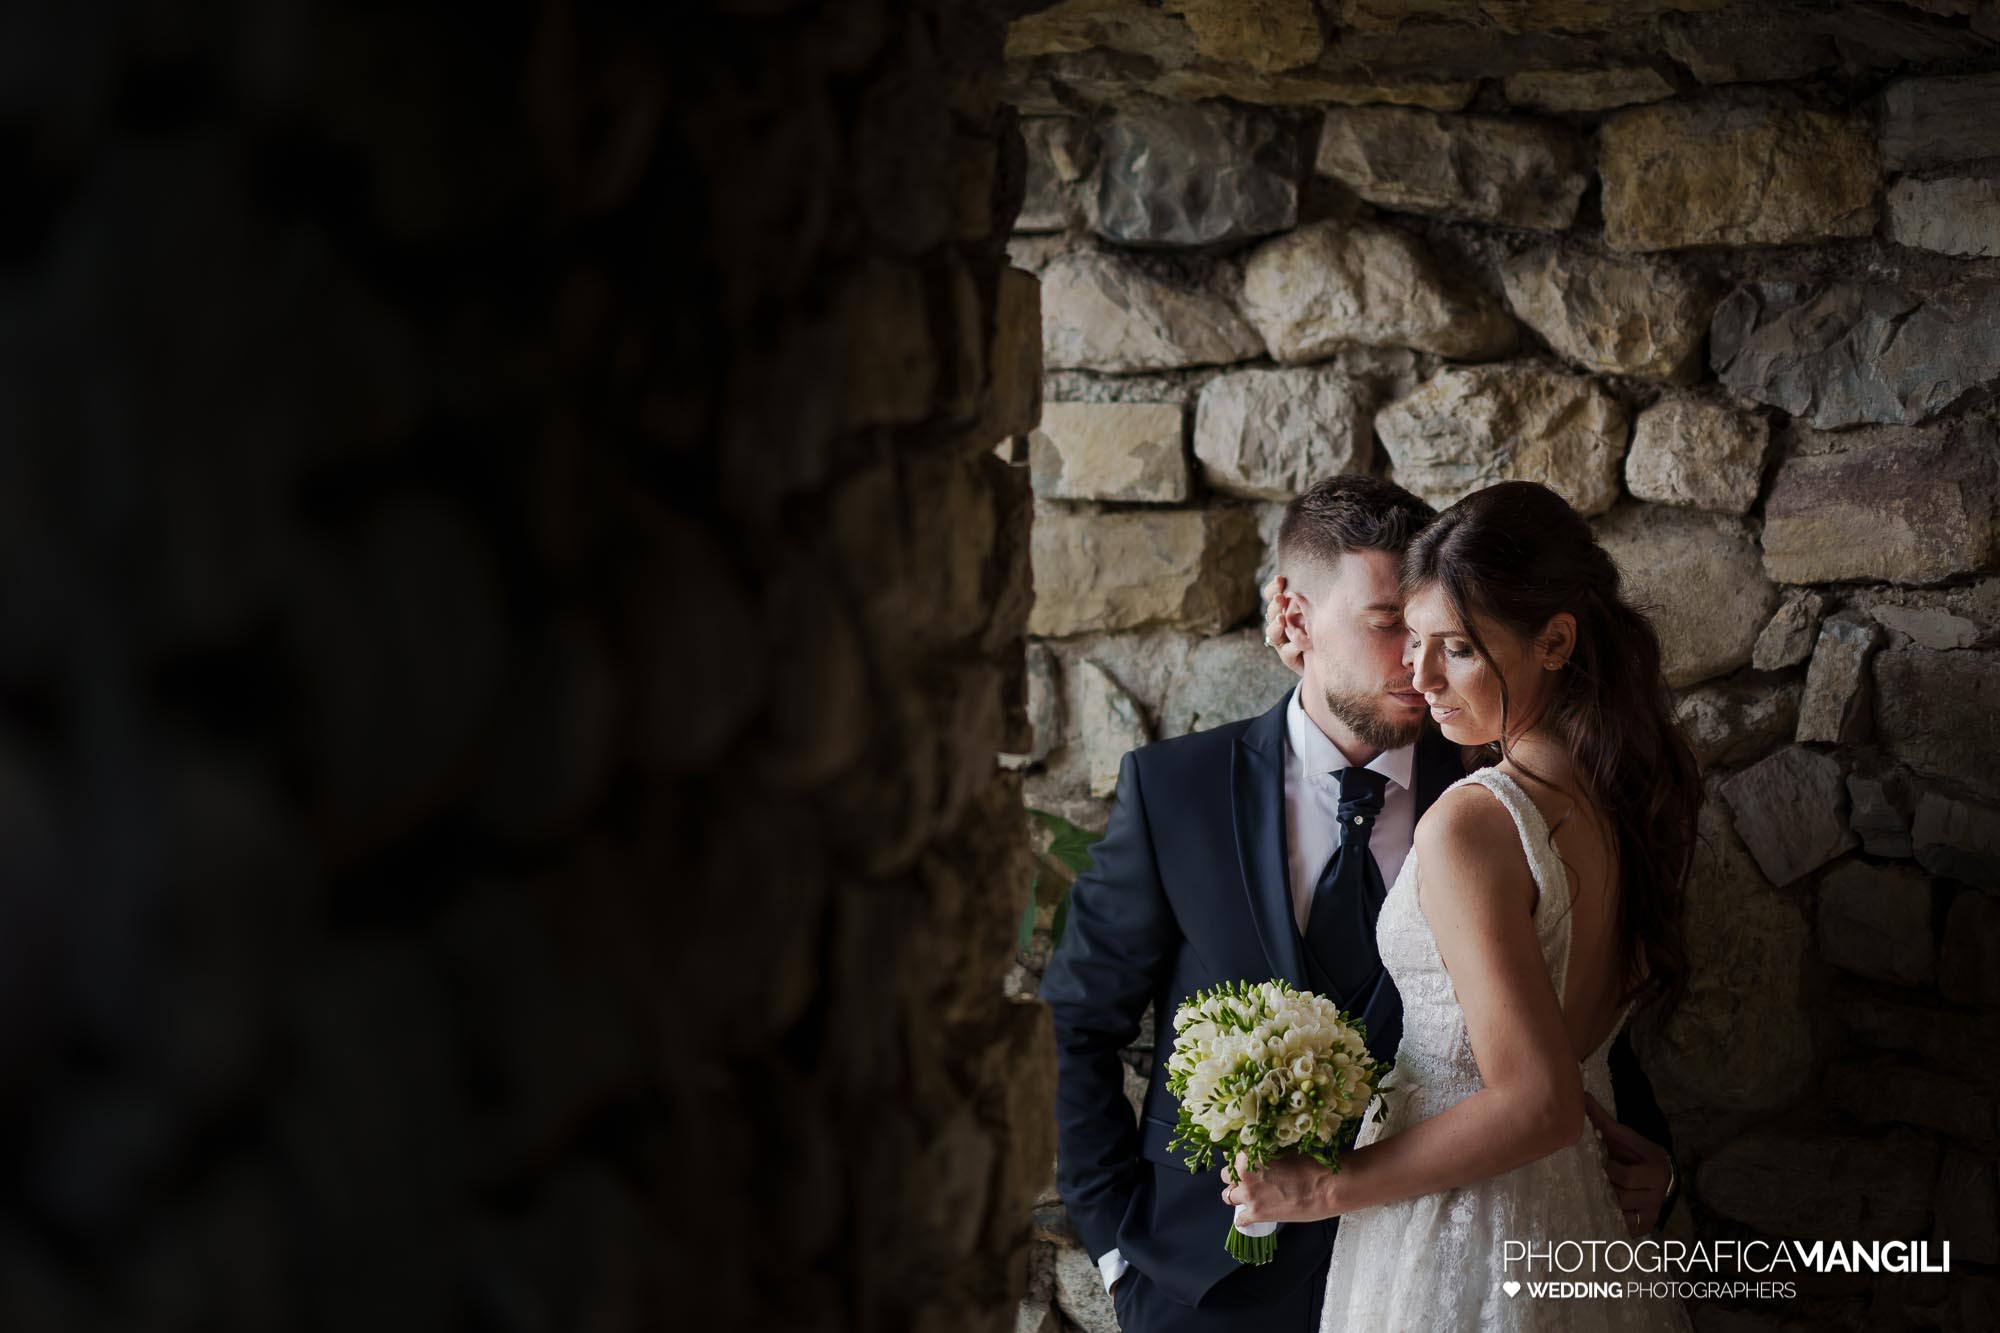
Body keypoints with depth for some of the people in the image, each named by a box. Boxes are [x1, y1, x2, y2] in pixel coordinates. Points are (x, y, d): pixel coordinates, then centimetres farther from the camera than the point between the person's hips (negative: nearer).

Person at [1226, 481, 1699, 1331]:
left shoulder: (1468, 824, -24)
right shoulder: (1634, 790, 0)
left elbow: (1536, 1103, -27)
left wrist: (1326, 1188, -17)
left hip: (1459, 1257, -8)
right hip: (1589, 1231, 8)